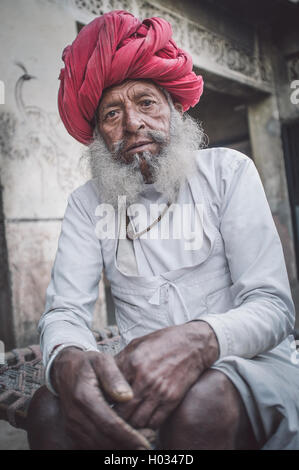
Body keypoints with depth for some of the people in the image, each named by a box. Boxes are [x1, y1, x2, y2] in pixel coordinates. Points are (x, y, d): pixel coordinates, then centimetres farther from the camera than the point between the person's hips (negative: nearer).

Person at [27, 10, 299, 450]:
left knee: (202, 399, -34)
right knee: (50, 407, -27)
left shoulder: (227, 171, -2)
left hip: (249, 363, 0)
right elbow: (65, 311, -3)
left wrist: (198, 340, -32)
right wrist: (69, 360, -29)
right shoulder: (87, 203, 6)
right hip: (144, 373, 2)